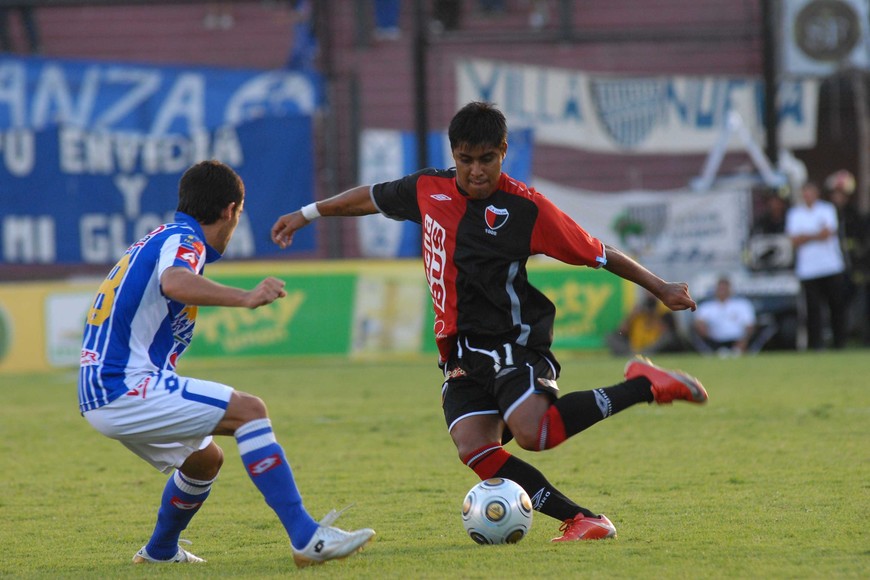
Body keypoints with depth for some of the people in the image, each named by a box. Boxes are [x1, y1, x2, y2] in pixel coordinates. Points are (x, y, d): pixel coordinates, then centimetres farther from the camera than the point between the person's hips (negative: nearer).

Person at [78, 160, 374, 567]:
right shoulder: (182, 240, -9)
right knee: (249, 410, -16)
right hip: (125, 388, -10)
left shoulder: (160, 239, 21)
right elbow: (173, 282, -32)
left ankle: (160, 550, 44)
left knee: (205, 460, 26)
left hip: (100, 394, 10)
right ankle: (306, 537, -26)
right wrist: (244, 298, -42)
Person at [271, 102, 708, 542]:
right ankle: (580, 520, -15)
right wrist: (306, 215, 34)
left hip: (514, 341, -5)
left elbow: (598, 254, 0)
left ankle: (644, 386, -13)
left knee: (532, 431, -31)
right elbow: (373, 197, 26)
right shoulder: (428, 190, 7)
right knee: (475, 450, -18)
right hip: (461, 352, 5)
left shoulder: (525, 208, -8)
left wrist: (660, 288, 1)